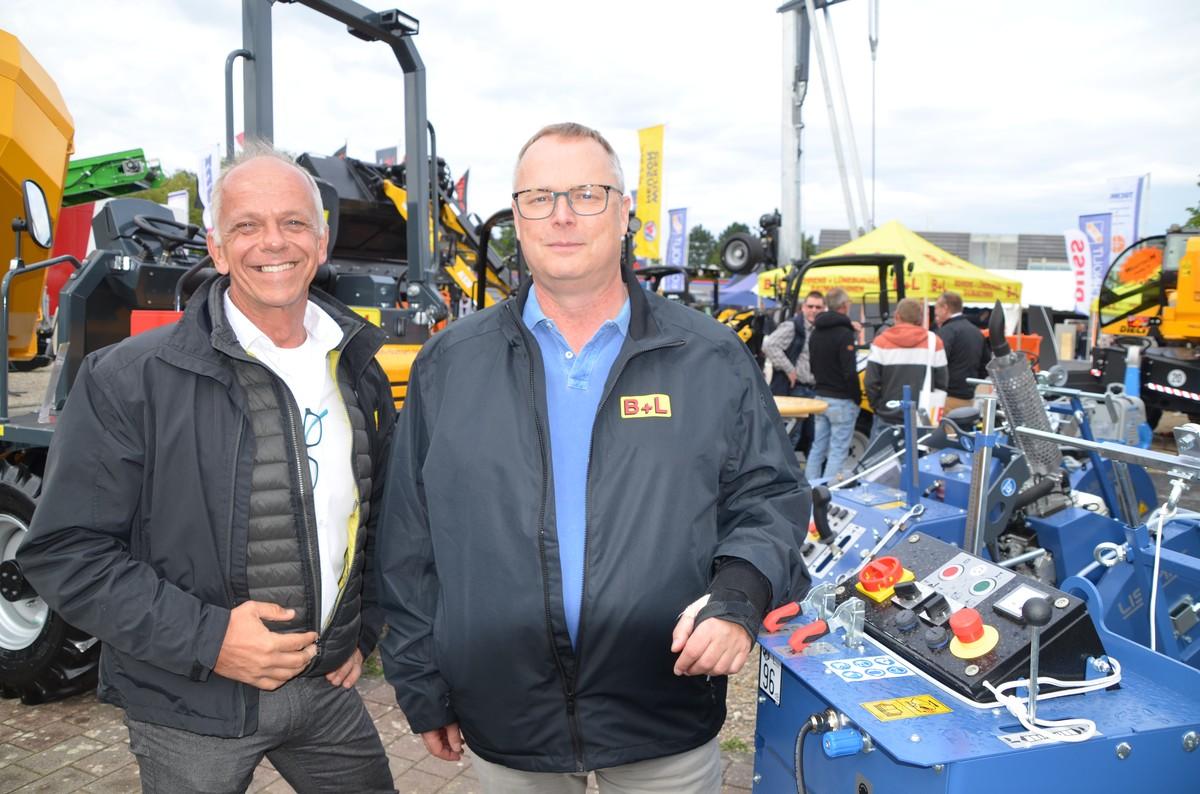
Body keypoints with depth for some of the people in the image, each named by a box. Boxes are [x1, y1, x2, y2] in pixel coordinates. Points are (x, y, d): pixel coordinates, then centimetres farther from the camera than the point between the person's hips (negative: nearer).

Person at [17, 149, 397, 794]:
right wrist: (205, 639, -20)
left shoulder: (358, 373, 2)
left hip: (327, 688, 4)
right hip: (191, 714, -4)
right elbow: (65, 551, -13)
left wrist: (363, 630, 7)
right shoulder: (130, 381, -14)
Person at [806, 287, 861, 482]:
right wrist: (857, 397, -8)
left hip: (821, 397, 8)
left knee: (818, 448, 13)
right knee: (837, 451, -4)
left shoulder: (816, 332, 10)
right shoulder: (845, 334, -16)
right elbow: (850, 372, -19)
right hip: (841, 400, -8)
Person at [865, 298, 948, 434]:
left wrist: (877, 407, 6)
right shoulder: (934, 342, 1)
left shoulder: (881, 342, -3)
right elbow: (941, 383, 2)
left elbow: (870, 382, -7)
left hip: (887, 419, -1)